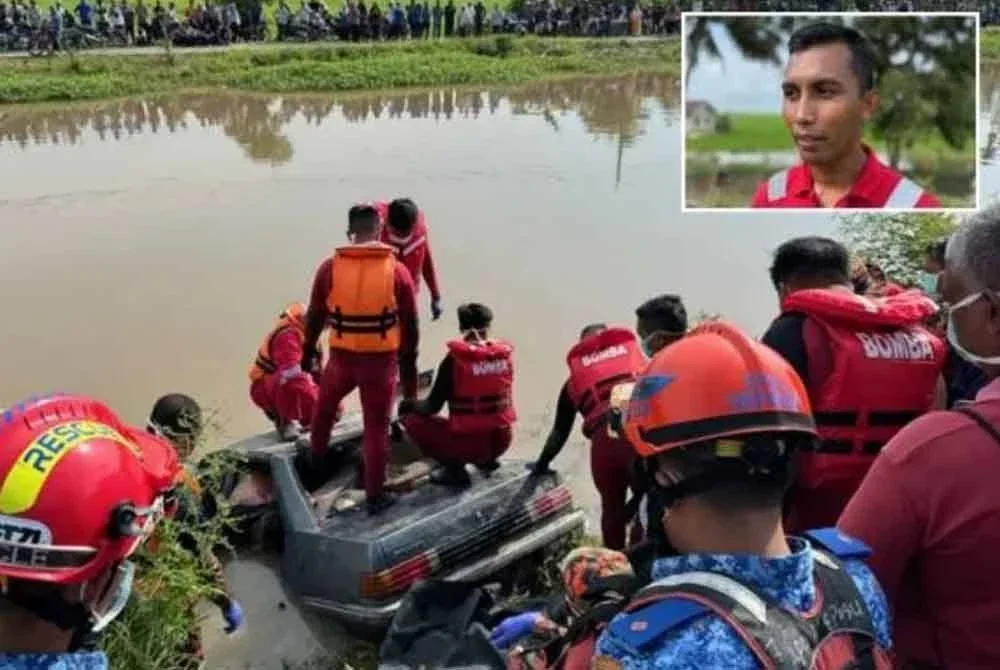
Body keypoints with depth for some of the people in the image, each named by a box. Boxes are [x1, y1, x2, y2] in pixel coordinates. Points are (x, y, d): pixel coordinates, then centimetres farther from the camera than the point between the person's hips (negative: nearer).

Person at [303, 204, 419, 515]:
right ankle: (375, 496, 16)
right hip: (382, 361, -1)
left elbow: (315, 315, 4)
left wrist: (308, 352, 19)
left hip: (342, 358, 1)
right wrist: (409, 366, 8)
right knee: (377, 428, 9)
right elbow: (410, 326, -2)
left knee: (325, 405, 30)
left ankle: (316, 457, 49)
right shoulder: (398, 271, -6)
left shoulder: (330, 268, -5)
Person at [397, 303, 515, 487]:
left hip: (470, 443, -5)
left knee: (410, 417, 9)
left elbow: (432, 406, -9)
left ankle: (454, 469, 5)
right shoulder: (505, 353, -3)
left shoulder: (455, 358, -16)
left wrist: (407, 404, 10)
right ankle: (487, 460, 20)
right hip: (502, 440, 6)